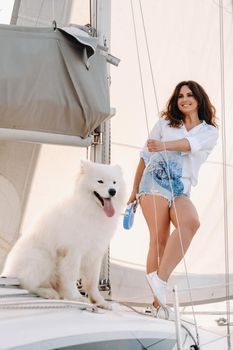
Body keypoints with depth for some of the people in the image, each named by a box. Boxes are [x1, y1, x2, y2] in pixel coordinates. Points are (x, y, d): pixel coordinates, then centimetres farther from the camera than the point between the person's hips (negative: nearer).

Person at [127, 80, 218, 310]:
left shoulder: (210, 132, 15)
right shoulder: (164, 123, 18)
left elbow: (190, 144, -9)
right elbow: (145, 157, 19)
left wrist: (163, 146, -28)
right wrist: (134, 191, 16)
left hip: (181, 191, 1)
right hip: (155, 183, -1)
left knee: (192, 222, -31)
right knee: (159, 238, -16)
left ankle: (160, 277, -34)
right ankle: (158, 303, -18)